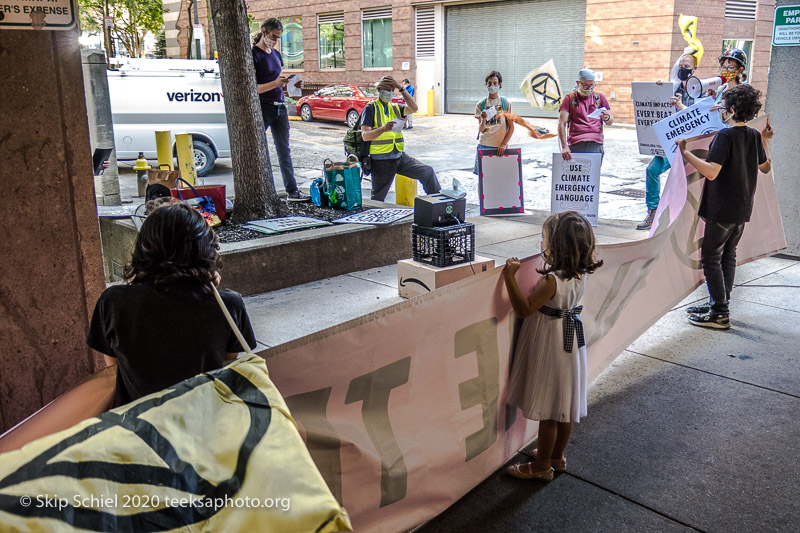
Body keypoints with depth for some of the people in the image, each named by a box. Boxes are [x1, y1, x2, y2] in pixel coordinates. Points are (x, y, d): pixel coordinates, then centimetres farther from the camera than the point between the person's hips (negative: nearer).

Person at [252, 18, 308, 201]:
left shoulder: (276, 54, 15)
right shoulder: (254, 55, -9)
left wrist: (286, 83, 5)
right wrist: (274, 84, -25)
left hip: (279, 106, 8)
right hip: (262, 108, -7)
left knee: (284, 151, 9)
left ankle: (292, 191, 12)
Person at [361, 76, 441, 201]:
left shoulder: (395, 107, 14)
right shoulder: (371, 108, -3)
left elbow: (413, 108, -5)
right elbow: (365, 136, -15)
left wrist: (401, 88, -9)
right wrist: (383, 129, -32)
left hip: (399, 156, 5)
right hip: (381, 161, -5)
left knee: (428, 172, -6)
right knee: (378, 198, 0)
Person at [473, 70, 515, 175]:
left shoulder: (505, 103, 4)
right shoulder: (481, 104, 6)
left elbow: (511, 127, 2)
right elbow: (481, 130, -1)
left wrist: (503, 144, -8)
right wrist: (484, 119, -22)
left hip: (500, 147, -1)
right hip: (484, 146, 1)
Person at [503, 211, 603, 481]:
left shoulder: (552, 280, -27)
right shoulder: (581, 274, -3)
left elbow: (524, 309, -27)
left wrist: (510, 277, -27)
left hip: (550, 345, -8)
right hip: (571, 340, 8)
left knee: (548, 410, 5)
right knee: (565, 405, 20)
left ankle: (542, 466, 19)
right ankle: (557, 455, 37)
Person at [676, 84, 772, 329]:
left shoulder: (725, 136, -18)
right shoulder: (754, 136, 6)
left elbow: (711, 172, -30)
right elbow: (765, 167, 21)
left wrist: (685, 153, -26)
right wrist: (765, 141, 29)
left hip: (721, 210, -8)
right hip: (742, 209, 8)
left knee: (711, 258, -1)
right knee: (728, 256, 17)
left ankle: (719, 313, 1)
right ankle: (718, 304, 26)